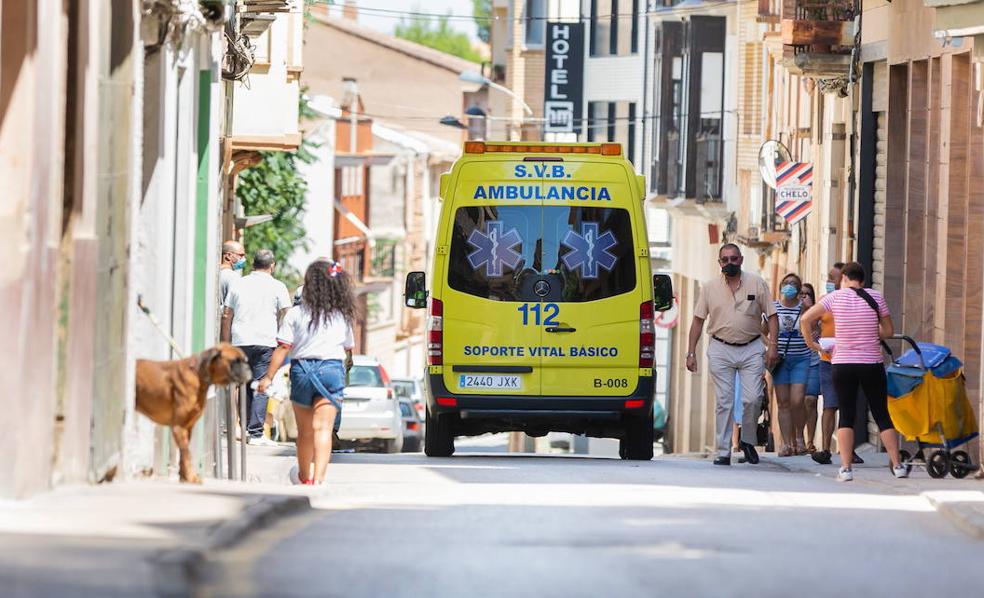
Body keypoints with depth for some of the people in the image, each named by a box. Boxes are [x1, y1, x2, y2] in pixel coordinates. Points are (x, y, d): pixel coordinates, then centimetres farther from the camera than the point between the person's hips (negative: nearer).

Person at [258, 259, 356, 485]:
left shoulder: (296, 314, -3)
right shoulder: (342, 316, 6)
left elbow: (283, 348, -5)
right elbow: (347, 349, 14)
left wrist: (268, 377, -2)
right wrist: (344, 367, 33)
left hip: (302, 369, 0)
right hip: (332, 369, 0)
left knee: (305, 430, 15)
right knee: (323, 428, -7)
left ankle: (304, 476, 33)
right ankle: (319, 477, -22)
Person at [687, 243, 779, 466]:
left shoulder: (757, 283, 2)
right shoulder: (709, 287, 4)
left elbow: (771, 316, 4)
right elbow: (698, 320, 7)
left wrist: (772, 345, -6)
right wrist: (691, 353, 2)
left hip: (751, 348, 0)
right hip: (721, 349, 0)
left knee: (752, 399, -8)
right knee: (723, 402, -2)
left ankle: (748, 441, 15)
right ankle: (723, 452, 1)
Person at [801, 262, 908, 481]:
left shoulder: (836, 297, -2)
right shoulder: (876, 298, -1)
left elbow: (806, 318, -4)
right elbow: (889, 331, 4)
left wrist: (811, 343, 9)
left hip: (842, 364, 0)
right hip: (872, 364, 0)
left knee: (846, 415, 6)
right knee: (882, 415, 8)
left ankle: (846, 467, -4)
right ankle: (897, 465, 6)